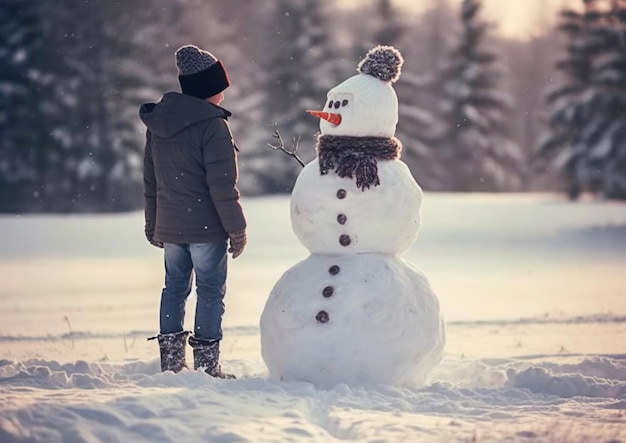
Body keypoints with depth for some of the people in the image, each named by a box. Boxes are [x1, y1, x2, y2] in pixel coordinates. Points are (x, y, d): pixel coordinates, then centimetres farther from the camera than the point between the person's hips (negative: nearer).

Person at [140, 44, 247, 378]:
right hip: (206, 226, -7)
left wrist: (153, 225, 23)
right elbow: (222, 185, -17)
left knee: (174, 287, 16)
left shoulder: (156, 124, 8)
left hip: (169, 226, 7)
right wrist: (236, 228, -9)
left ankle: (171, 362, 19)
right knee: (211, 290, 2)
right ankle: (206, 365, 2)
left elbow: (150, 181, 15)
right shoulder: (212, 126, -16)